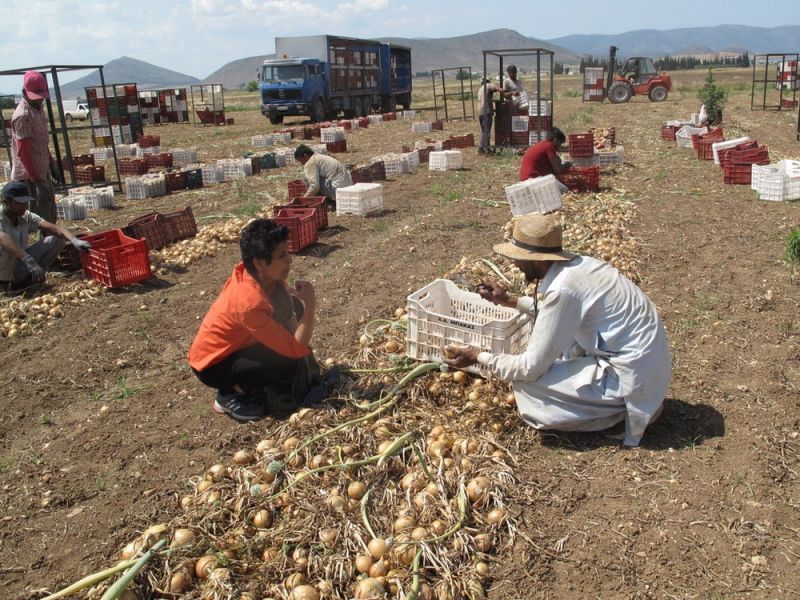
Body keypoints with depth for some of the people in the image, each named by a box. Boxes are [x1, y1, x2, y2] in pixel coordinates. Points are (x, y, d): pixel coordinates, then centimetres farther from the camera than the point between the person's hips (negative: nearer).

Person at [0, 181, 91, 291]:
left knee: (58, 238, -6)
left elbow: (53, 228, -15)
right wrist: (29, 261, -56)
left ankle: (27, 280, -1)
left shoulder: (26, 216, -4)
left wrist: (74, 240, -35)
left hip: (19, 268, 6)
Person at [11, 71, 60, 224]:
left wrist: (51, 164, 22)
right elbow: (23, 152, -23)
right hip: (29, 176, -9)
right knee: (41, 218, -8)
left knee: (50, 215, 18)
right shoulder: (23, 116, -19)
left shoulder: (38, 108, 9)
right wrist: (37, 181, -26)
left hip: (41, 171, 9)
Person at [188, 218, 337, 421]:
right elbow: (296, 350, -31)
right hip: (212, 364, -8)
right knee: (290, 361, -25)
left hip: (234, 345, 8)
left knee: (291, 304, -2)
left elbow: (289, 309, 5)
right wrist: (310, 305, -28)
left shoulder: (255, 274, -13)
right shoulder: (250, 302, -37)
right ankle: (230, 395, -3)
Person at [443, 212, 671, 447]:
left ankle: (619, 411, 3)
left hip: (631, 378, -9)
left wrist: (478, 357, -7)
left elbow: (531, 368, -19)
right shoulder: (576, 264, 2)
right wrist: (510, 301, 19)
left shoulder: (563, 289, -24)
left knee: (526, 384, -11)